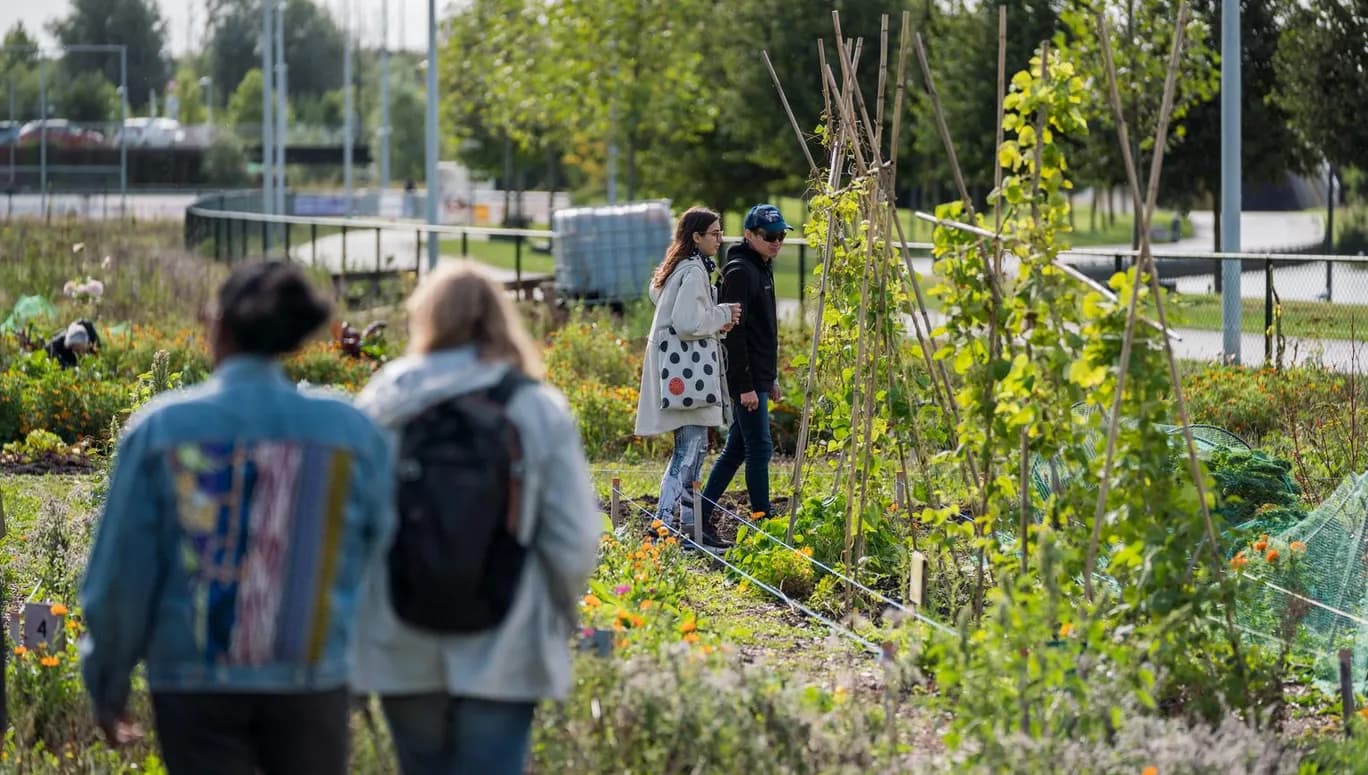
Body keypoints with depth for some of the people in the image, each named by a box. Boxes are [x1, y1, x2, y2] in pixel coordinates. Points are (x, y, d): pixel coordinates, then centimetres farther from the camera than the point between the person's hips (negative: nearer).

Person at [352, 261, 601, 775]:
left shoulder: (382, 409, -3)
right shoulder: (540, 411, -5)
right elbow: (575, 537, -7)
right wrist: (561, 612, 12)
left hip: (404, 648, 2)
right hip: (504, 652, -2)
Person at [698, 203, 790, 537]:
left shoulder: (762, 269, 16)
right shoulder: (740, 271, -15)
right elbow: (735, 333, -20)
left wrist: (771, 378, 22)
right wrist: (745, 385, -22)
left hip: (758, 378, 10)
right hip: (746, 378, -10)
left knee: (736, 448, 11)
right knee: (759, 448, -6)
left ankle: (699, 519, 15)